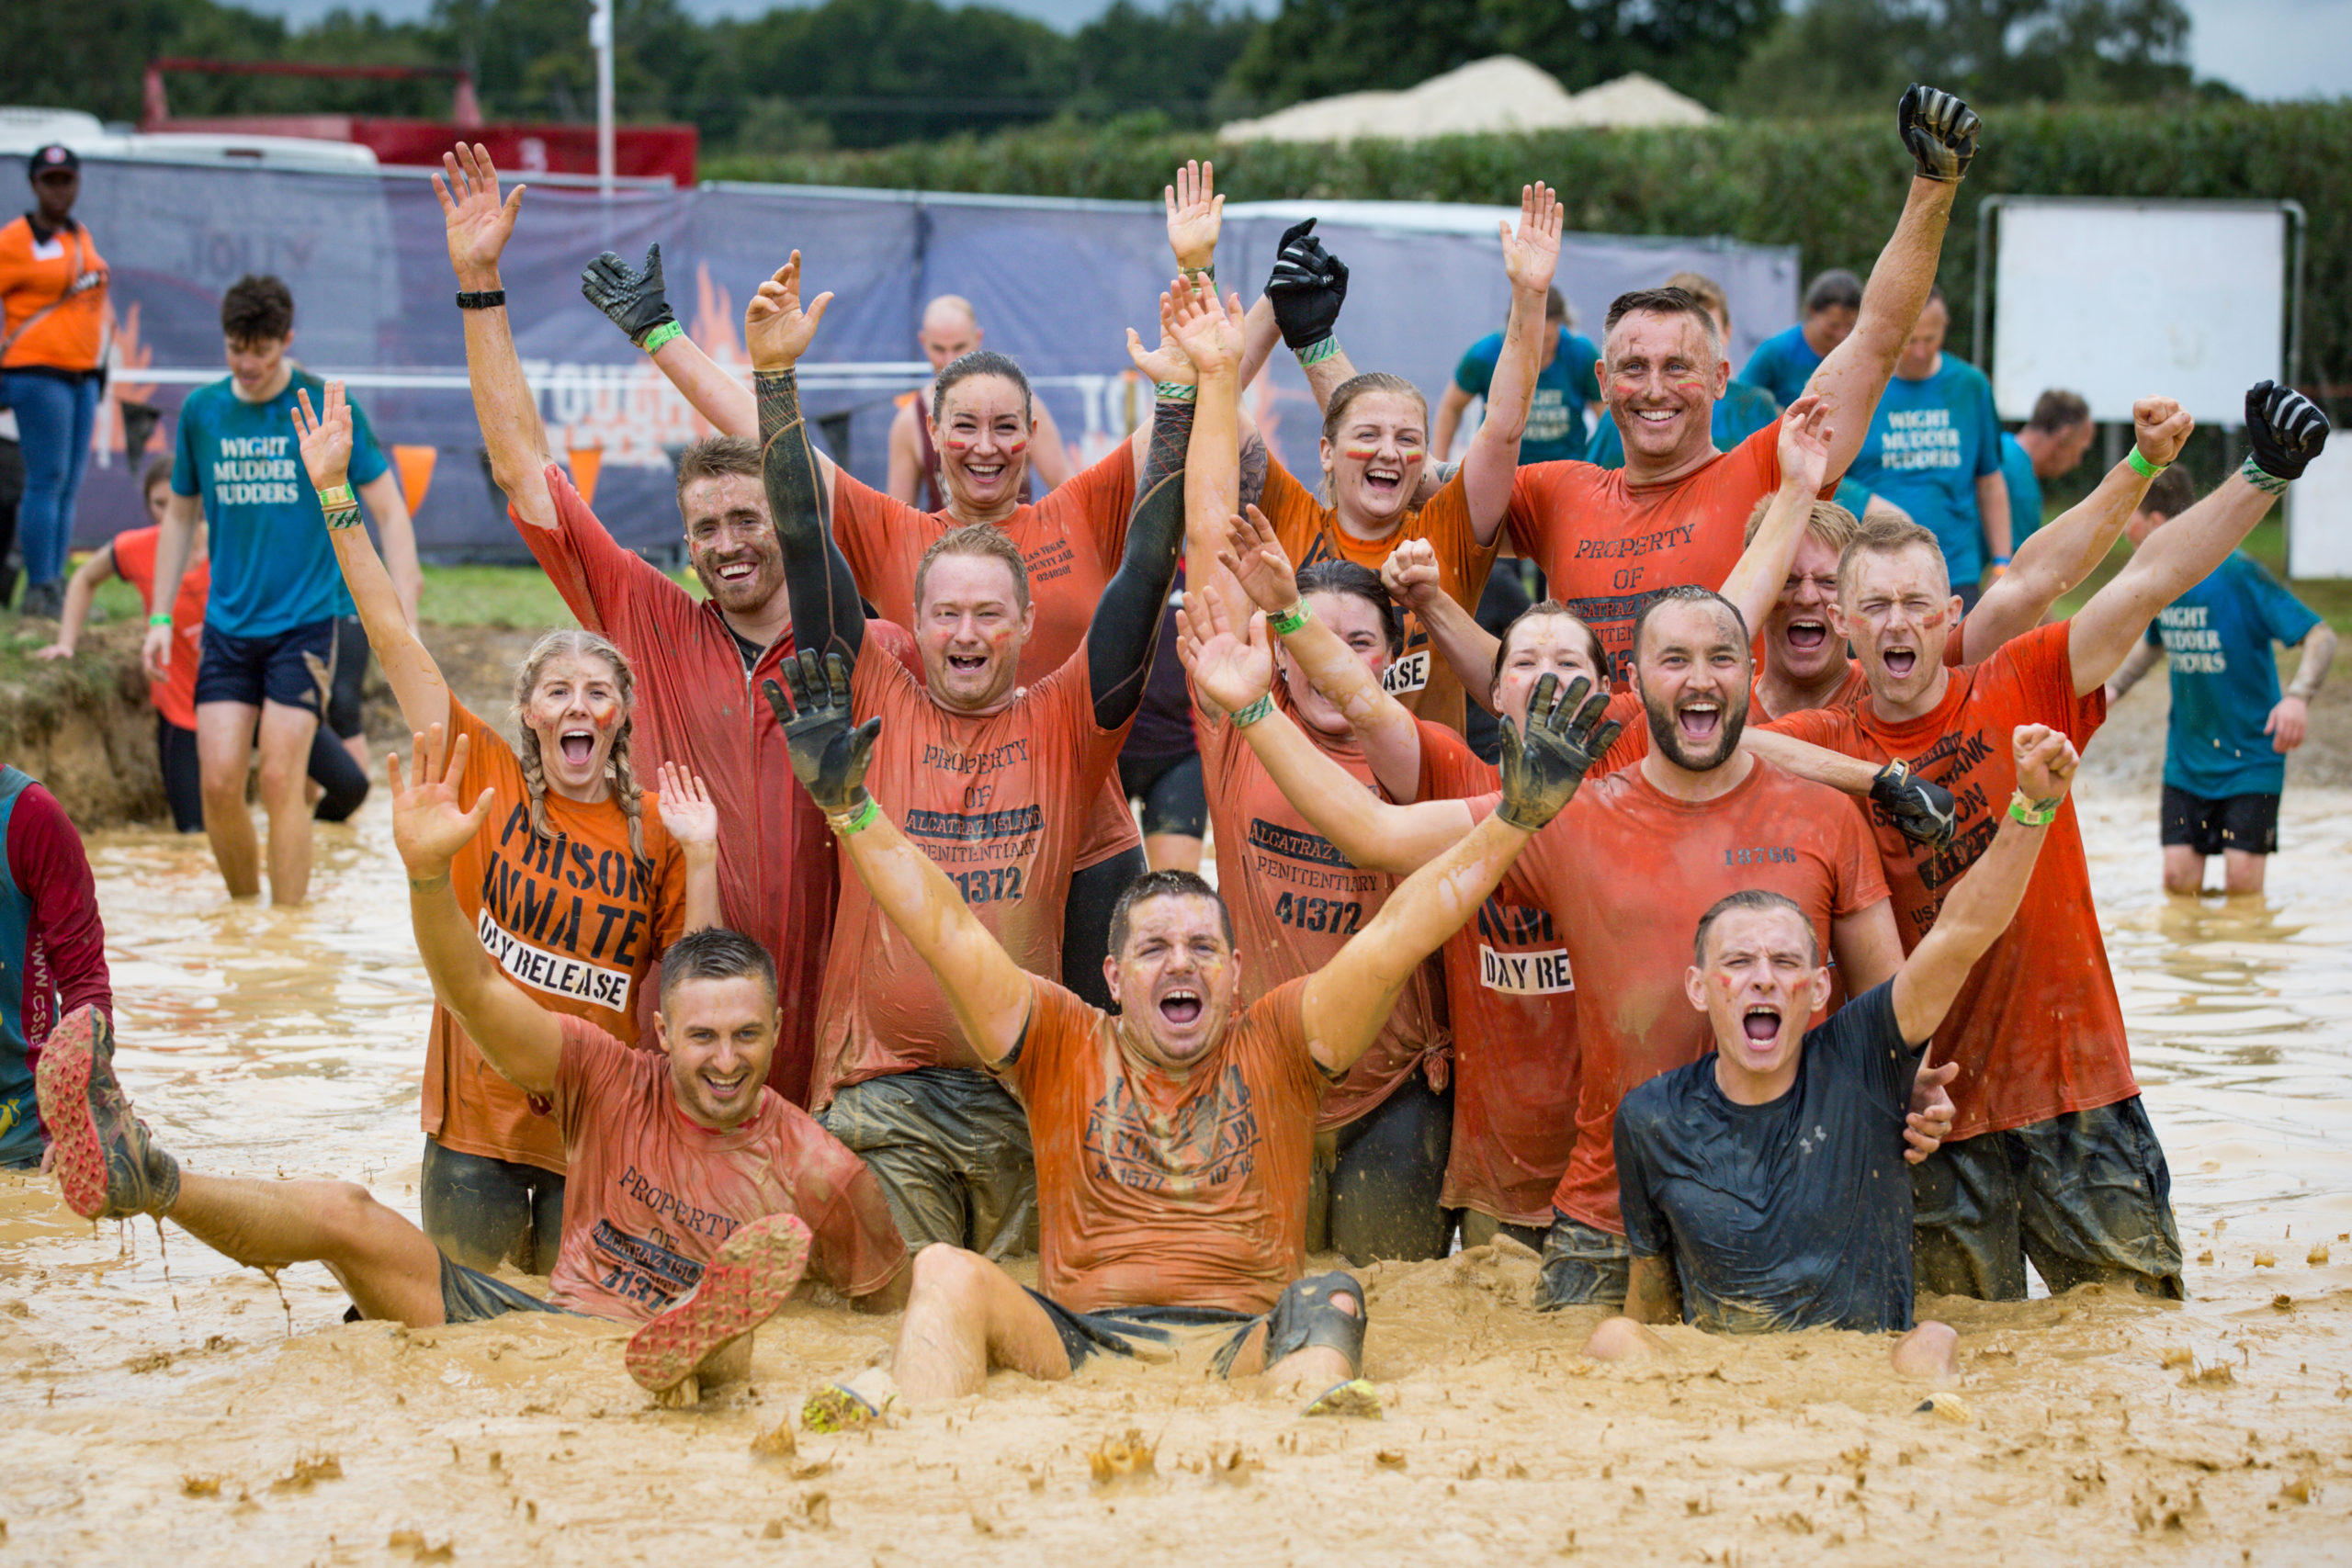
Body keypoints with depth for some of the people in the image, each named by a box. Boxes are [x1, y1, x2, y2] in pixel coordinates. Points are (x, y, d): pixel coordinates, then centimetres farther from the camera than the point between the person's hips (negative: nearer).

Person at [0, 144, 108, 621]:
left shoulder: (82, 238, 16)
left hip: (83, 375, 7)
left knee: (70, 488, 6)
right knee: (47, 481, -11)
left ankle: (54, 588, 9)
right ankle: (40, 591, -9)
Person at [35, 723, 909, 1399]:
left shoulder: (811, 1167, -1)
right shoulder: (615, 1084, 6)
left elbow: (894, 1305, 8)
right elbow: (475, 994, -3)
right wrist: (428, 873, -19)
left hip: (642, 1372, -5)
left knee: (781, 1240, -36)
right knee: (342, 1213, -8)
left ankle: (704, 1339, -72)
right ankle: (138, 1170, -27)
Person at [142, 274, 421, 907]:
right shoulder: (201, 411, 5)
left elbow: (389, 510, -2)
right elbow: (180, 515, 17)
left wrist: (404, 617, -10)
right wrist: (160, 617, 13)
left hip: (306, 621, -3)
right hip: (227, 624, 3)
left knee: (281, 780, -10)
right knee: (218, 780, -4)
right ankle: (243, 910, 15)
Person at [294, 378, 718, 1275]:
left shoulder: (655, 829, 1)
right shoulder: (487, 779, -1)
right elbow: (394, 639, -5)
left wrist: (701, 858, -12)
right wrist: (334, 495, -10)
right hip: (477, 1121, 0)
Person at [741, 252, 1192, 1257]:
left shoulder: (1067, 721, 5)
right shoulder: (878, 700, 5)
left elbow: (1148, 563, 0)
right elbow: (805, 543, 1)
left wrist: (1184, 393, -5)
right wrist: (775, 378, -6)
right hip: (884, 1095, -1)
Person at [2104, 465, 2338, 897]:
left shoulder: (2237, 573, -17)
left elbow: (2321, 636, -19)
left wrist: (2298, 695, -36)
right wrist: (2114, 687, 11)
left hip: (2251, 758, -5)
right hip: (2187, 760, 5)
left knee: (2242, 882, -11)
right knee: (2179, 879, -4)